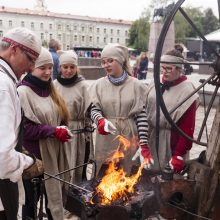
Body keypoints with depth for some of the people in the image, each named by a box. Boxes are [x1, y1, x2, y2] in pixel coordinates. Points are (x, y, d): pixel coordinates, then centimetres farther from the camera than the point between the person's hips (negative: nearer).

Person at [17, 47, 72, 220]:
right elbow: (22, 128, -19)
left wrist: (63, 130, -2)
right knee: (32, 197, 8)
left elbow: (61, 118, 19)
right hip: (34, 154, -6)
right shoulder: (23, 92, -13)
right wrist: (53, 131, -22)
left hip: (54, 152, 7)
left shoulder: (49, 90, 9)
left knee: (53, 193, 16)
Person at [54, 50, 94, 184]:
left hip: (78, 132, -2)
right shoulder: (55, 85, 0)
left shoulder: (82, 86, -6)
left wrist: (88, 134, -3)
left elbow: (88, 112, -3)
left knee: (77, 167, 9)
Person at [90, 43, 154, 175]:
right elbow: (94, 109, -2)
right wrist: (101, 120, -26)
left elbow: (141, 116, -3)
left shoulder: (136, 85, -3)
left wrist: (144, 143, -7)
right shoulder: (99, 85, 2)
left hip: (129, 137, -1)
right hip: (106, 138, 1)